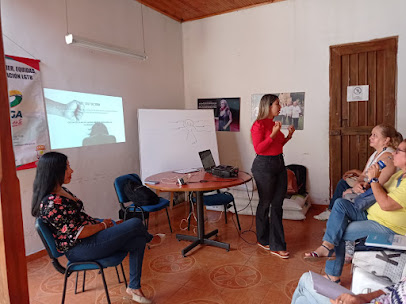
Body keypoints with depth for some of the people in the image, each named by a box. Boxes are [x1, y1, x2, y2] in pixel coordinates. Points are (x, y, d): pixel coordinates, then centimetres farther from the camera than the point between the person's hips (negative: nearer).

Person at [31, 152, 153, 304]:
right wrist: (103, 225, -8)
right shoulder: (51, 202, -24)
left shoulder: (61, 191, 8)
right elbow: (77, 233, -22)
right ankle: (151, 238, 22)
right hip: (78, 250, -10)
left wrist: (100, 222, 4)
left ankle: (134, 287, 10)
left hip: (89, 237, 10)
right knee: (135, 224, -15)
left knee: (138, 241, -4)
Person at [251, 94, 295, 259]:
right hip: (264, 166, -8)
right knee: (265, 204, 6)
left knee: (277, 205, 7)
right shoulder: (259, 124, -13)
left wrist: (288, 136, 8)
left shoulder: (274, 123, 12)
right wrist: (273, 134, -22)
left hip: (279, 164, 8)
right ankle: (263, 240, 27)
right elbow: (258, 148, -18)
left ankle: (276, 245, 15)